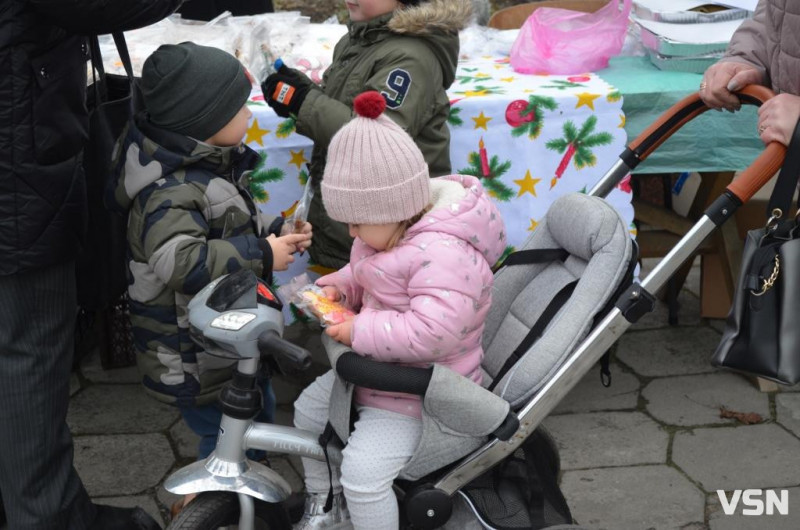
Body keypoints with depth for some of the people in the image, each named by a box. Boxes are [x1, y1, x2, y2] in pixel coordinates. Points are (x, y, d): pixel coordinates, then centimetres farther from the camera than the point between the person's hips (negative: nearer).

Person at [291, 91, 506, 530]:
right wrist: (338, 287, -3)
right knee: (309, 408, 21)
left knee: (363, 472, -18)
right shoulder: (390, 229, 0)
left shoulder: (443, 253, -33)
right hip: (376, 371, 11)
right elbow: (363, 274, 19)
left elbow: (433, 329, -41)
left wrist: (360, 332, -34)